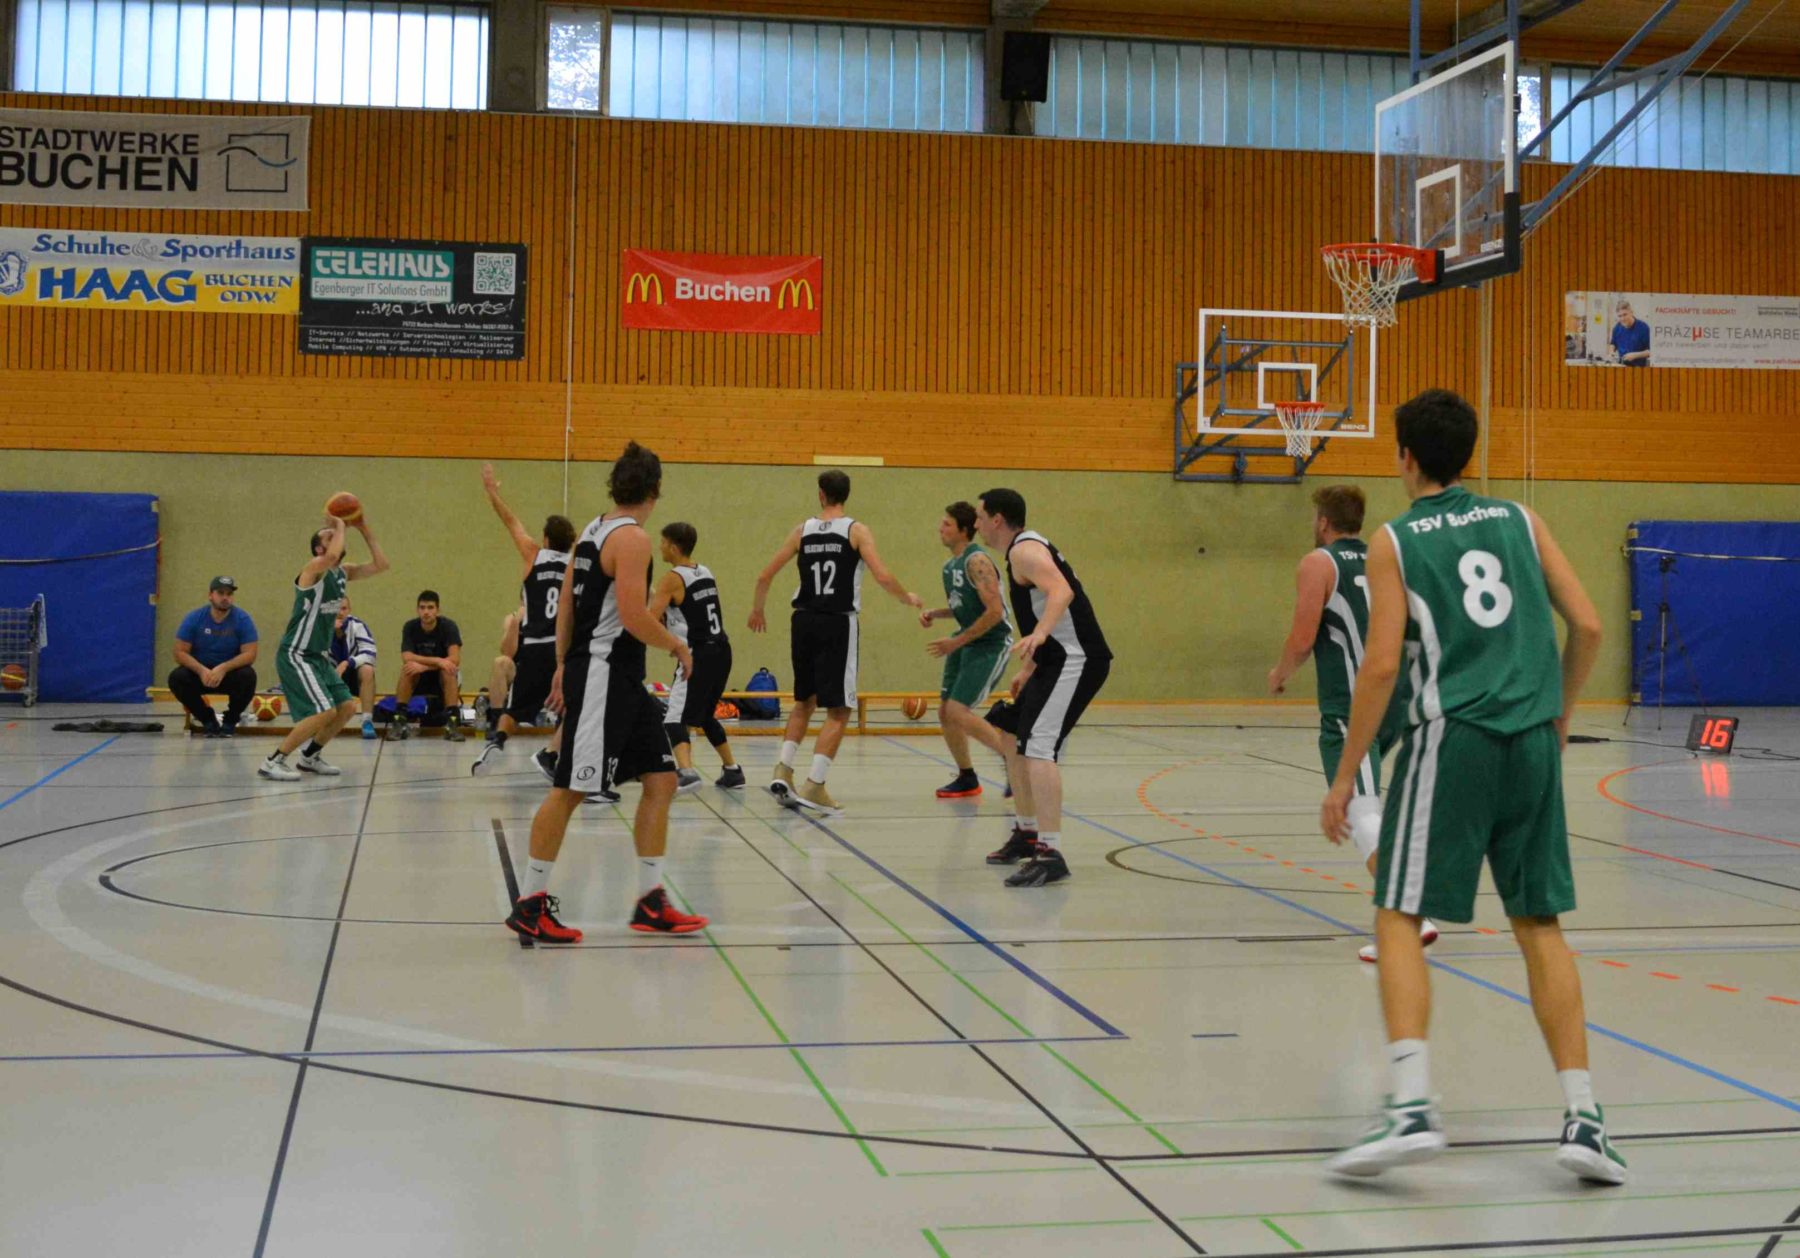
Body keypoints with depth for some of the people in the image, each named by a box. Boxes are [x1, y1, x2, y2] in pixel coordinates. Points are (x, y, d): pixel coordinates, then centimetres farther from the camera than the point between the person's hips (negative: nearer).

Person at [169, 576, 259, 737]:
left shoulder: (243, 619, -11)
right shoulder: (194, 618, -8)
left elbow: (249, 654, -17)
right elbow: (180, 653, -11)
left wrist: (223, 668, -33)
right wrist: (201, 670, -30)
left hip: (230, 673, -1)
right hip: (199, 671, 1)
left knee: (248, 676, -32)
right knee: (176, 678, -27)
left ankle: (231, 720, -5)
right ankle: (207, 718, -4)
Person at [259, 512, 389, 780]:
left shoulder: (343, 572, 9)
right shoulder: (314, 568, -15)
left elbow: (380, 565, 8)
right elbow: (333, 556, -38)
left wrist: (364, 530, 3)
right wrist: (339, 525, -22)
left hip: (319, 656, 9)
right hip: (296, 656, -9)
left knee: (347, 708, 8)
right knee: (325, 711, -19)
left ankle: (310, 757, 24)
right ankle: (273, 762, -11)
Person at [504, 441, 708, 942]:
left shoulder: (594, 532, 13)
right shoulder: (632, 538, -15)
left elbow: (566, 604, 16)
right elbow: (633, 615, -22)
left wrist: (563, 665, 20)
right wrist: (676, 645, -6)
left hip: (623, 680, 10)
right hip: (603, 675, -10)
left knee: (661, 779, 9)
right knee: (569, 789, -4)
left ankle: (650, 901, 12)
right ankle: (529, 904, 4)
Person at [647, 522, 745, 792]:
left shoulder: (672, 579, -10)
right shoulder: (706, 573, 13)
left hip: (698, 655, -8)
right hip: (721, 650, 8)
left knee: (676, 719, -12)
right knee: (705, 715, 25)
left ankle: (687, 773, -32)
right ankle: (733, 771, 30)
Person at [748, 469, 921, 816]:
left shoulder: (803, 530, 7)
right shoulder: (857, 531, -3)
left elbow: (765, 575, 8)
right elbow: (882, 576, -13)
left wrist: (757, 609, 26)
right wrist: (909, 599, 6)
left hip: (804, 621, 4)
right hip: (838, 624, -4)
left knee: (804, 701, 22)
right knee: (838, 710, 2)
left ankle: (783, 771, 12)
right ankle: (813, 786, -6)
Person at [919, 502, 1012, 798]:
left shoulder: (977, 561, -19)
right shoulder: (950, 565, 10)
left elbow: (994, 612, -25)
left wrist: (956, 642, -21)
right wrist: (933, 614, 4)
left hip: (991, 644, -9)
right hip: (966, 643, 9)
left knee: (958, 711, -16)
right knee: (945, 712, 9)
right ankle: (967, 779, 25)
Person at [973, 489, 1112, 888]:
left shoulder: (1025, 549, -12)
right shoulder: (1024, 549, 20)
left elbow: (1062, 591, -30)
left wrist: (1039, 634, -46)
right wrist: (1028, 669, 33)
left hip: (1076, 661, -11)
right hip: (1058, 661, 11)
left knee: (1038, 747, -21)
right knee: (1012, 740, 20)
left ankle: (1050, 853, -26)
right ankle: (1026, 833, 32)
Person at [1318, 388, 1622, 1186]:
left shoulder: (1394, 542, 1)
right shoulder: (1519, 520, 12)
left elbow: (1382, 664, -7)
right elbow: (1588, 626, 7)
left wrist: (1345, 777, -2)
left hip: (1451, 738, -4)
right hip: (1532, 741, 4)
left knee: (1398, 920, 0)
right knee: (1540, 926, 12)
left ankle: (1411, 1106, -15)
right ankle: (1583, 1118, 8)